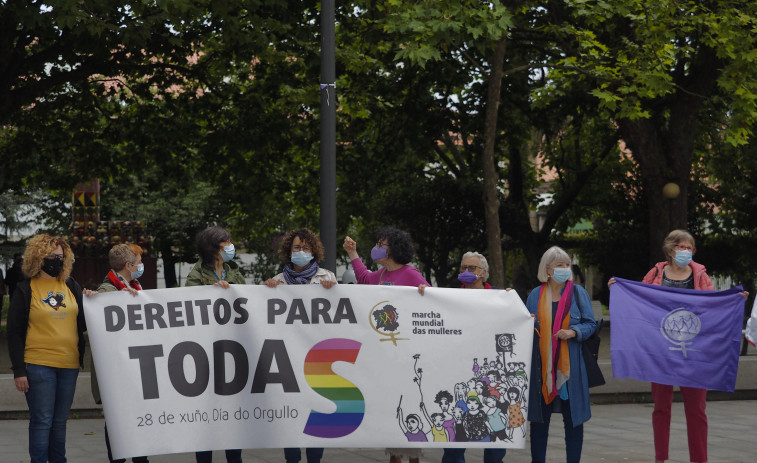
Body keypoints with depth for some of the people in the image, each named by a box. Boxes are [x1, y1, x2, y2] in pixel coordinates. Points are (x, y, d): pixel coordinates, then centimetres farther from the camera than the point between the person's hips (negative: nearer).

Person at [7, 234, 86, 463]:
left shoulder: (71, 286, 10)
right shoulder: (26, 289, -1)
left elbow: (82, 323, 16)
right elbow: (14, 332, -2)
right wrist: (19, 370, -8)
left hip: (69, 365, 4)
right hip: (38, 365, -4)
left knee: (60, 421, 11)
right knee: (41, 421, -4)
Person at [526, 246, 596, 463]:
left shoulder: (578, 293, 4)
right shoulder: (535, 295, 8)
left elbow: (590, 324, 3)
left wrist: (573, 332, -15)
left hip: (569, 364, -1)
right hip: (542, 365, 1)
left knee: (573, 417, 1)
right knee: (539, 418, 5)